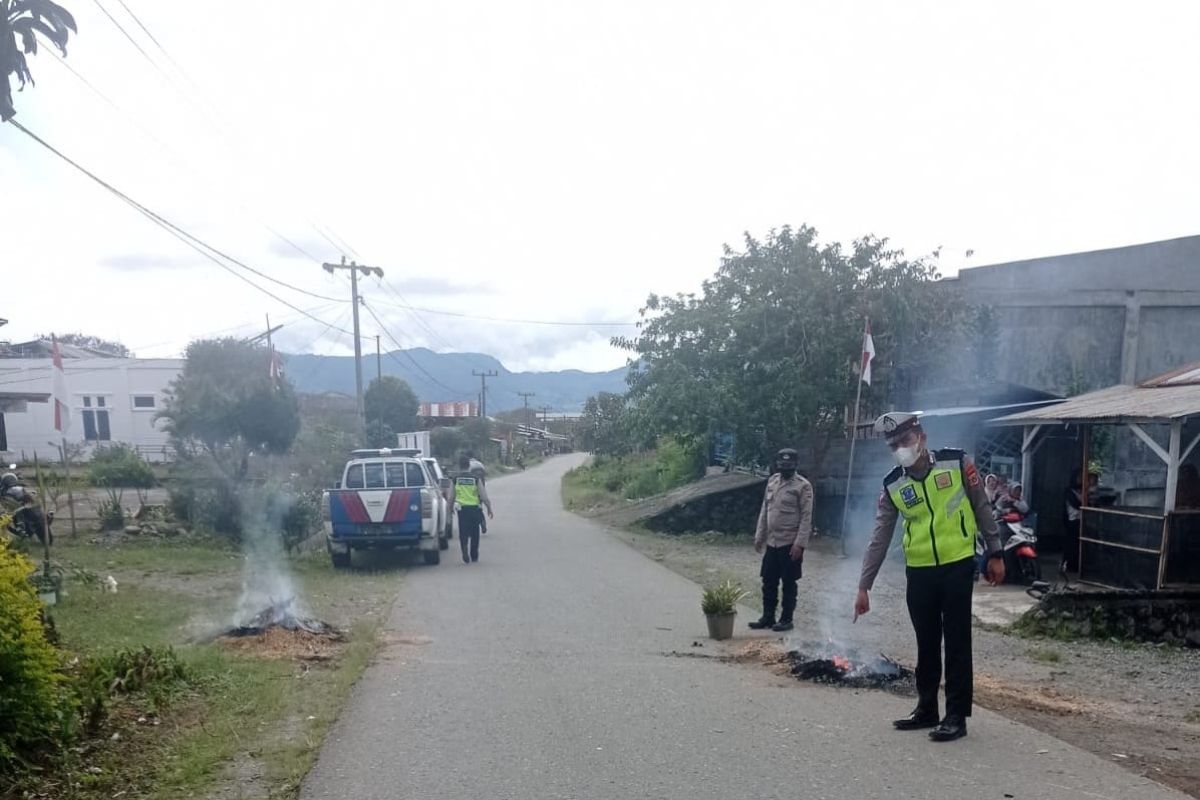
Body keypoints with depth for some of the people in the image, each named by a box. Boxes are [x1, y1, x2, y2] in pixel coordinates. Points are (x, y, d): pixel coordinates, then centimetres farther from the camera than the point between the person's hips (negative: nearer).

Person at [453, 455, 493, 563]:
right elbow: (483, 496, -4)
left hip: (461, 508, 0)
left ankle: (466, 557, -17)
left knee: (463, 533, 2)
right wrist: (489, 508, 6)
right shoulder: (476, 478, -2)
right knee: (474, 534, 14)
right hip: (475, 508, 0)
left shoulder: (455, 478, 0)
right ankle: (474, 557, 22)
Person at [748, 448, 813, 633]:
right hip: (772, 542, 6)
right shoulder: (772, 481, 9)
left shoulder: (803, 486, -11)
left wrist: (799, 543, -19)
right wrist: (759, 536, 13)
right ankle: (767, 617, 22)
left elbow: (806, 517, -14)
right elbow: (764, 510, 14)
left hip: (790, 543, -6)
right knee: (768, 582, 11)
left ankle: (786, 619, 15)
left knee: (788, 583, 4)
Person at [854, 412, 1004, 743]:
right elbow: (879, 538, 1)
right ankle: (926, 709, 27)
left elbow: (982, 509, 3)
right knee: (926, 643, 13)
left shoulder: (957, 463, -7)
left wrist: (995, 554, 3)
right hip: (919, 571, 3)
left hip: (957, 565, -3)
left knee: (956, 641, 3)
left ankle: (956, 716, 12)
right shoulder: (892, 486, -1)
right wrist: (864, 586, 0)